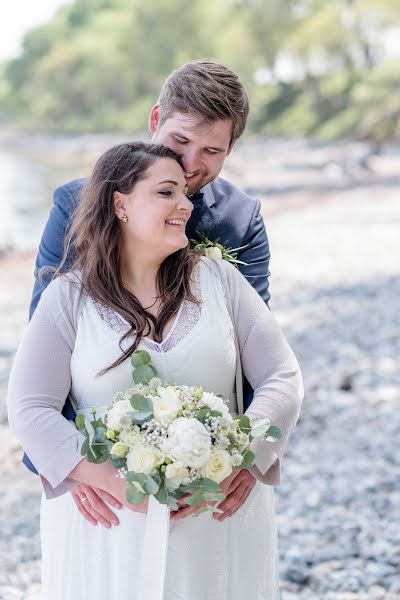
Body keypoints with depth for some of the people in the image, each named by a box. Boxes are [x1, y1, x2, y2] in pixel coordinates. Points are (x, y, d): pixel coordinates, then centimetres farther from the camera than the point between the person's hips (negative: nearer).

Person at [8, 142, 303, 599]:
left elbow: (282, 379, 0)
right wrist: (119, 485, -20)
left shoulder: (219, 279, 3)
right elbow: (30, 410, -9)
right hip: (107, 520, -2)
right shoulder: (69, 296, -2)